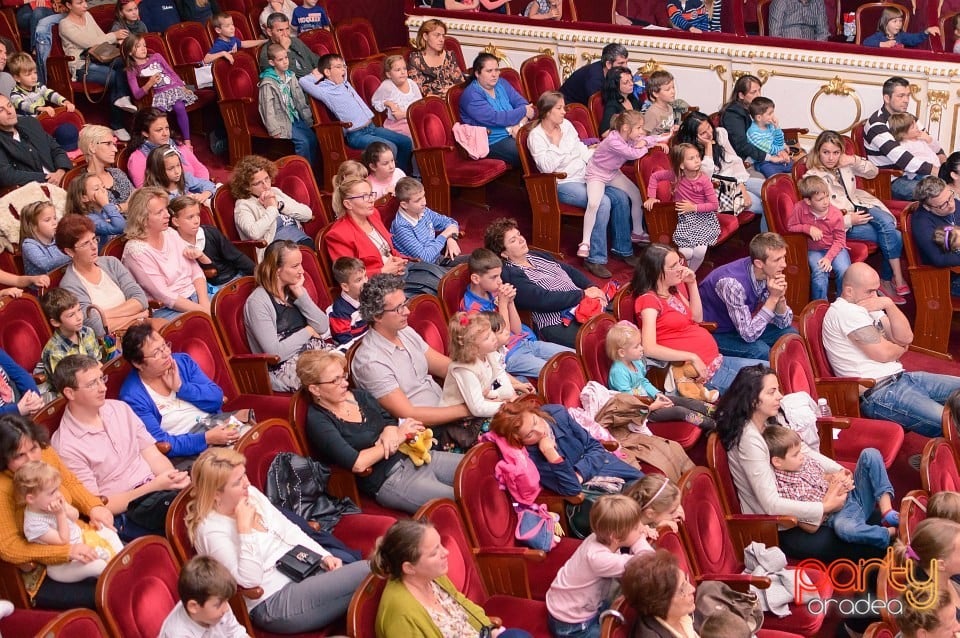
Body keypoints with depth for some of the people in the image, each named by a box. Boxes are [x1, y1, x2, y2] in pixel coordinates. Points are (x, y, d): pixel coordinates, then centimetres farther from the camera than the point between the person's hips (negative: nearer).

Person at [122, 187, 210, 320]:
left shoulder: (171, 233, 9)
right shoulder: (136, 250, -13)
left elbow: (196, 271, 10)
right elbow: (164, 296, -16)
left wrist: (204, 303, -9)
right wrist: (203, 310, -18)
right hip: (166, 311, -7)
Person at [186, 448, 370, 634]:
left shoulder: (251, 493, 4)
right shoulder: (211, 530, -18)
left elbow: (288, 530, 13)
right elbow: (249, 579, -23)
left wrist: (325, 556, 3)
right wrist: (244, 528, -27)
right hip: (273, 604, -8)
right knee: (366, 573, -21)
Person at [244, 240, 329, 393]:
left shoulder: (295, 291, 12)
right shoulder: (257, 302, -10)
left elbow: (323, 327, 1)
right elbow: (275, 353, -17)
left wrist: (300, 294, -5)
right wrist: (306, 332, -5)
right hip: (283, 369, -7)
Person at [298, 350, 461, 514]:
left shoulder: (360, 395, 11)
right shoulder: (318, 421, -10)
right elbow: (357, 464, -18)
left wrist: (390, 430, -5)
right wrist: (399, 437, -11)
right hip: (388, 480, -8)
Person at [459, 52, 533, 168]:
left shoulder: (501, 84, 15)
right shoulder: (471, 95, -8)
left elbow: (522, 102, 6)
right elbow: (493, 118, -19)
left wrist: (520, 123, -15)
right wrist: (523, 112, -11)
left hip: (515, 134, 7)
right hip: (493, 142, -7)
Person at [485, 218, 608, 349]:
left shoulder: (537, 256, 20)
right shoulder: (510, 275, -7)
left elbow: (571, 271, 20)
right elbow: (543, 300, -16)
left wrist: (592, 288, 0)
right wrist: (583, 294, -12)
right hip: (559, 326, -9)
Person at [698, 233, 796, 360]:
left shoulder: (770, 274, -11)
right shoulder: (732, 283, -33)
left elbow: (783, 323, -3)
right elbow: (749, 334, -32)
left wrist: (780, 297, -23)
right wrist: (773, 297, -32)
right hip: (713, 333, -7)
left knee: (789, 333, -4)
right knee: (760, 351, -28)